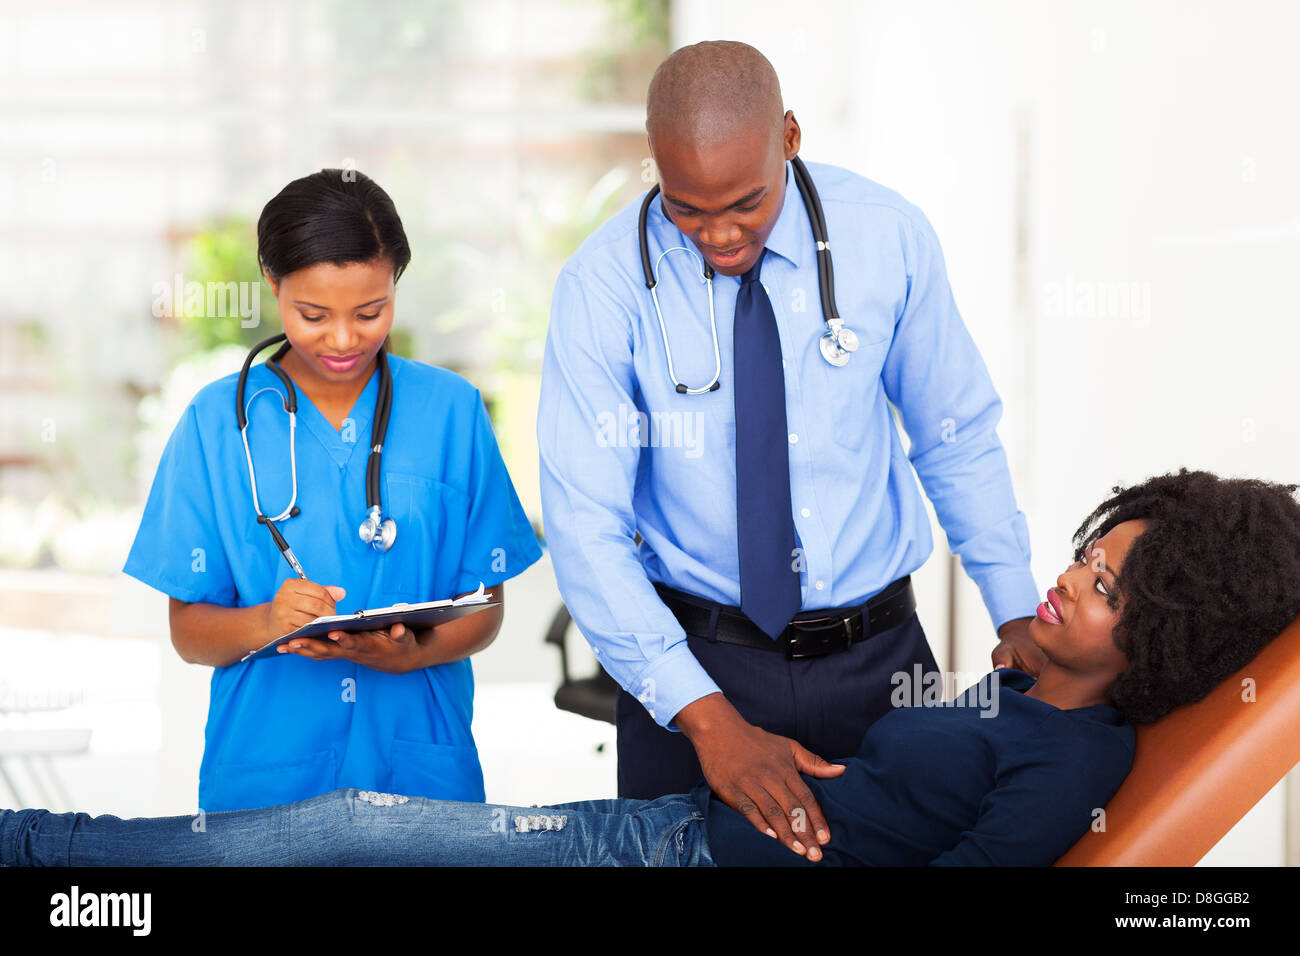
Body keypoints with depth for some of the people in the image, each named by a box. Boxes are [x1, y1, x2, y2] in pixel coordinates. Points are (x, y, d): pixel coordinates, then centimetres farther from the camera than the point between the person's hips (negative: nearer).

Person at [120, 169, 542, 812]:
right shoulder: (218, 420, 1)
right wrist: (264, 625, -21)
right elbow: (189, 631, 0)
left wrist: (413, 650, -17)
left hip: (421, 766, 1)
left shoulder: (450, 409, 3)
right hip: (266, 772, 0)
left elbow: (484, 607, 4)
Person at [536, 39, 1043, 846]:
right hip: (695, 659, -2)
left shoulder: (886, 236, -7)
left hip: (880, 651, 2)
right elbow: (586, 526, -16)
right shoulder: (605, 286, -13)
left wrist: (1018, 612, -4)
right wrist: (706, 716, -25)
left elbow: (959, 438, 5)